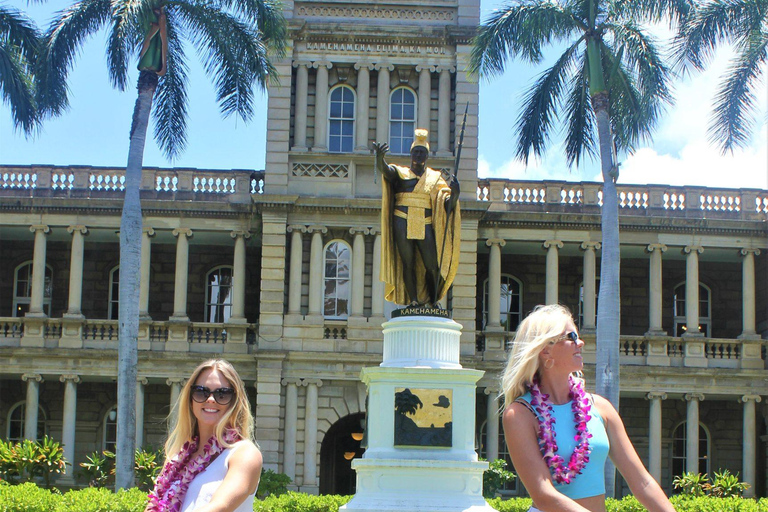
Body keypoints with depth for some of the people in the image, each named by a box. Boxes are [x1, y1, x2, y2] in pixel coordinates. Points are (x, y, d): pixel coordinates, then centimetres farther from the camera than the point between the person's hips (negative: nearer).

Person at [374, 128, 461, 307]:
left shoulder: (435, 177, 15)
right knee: (407, 263, -5)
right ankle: (413, 300, -3)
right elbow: (384, 169, -13)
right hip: (402, 224, -1)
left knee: (432, 266, -6)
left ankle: (433, 301, 9)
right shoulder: (400, 173, 10)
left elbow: (448, 204, 6)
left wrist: (454, 194, -18)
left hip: (425, 226, 1)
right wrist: (380, 157, -36)